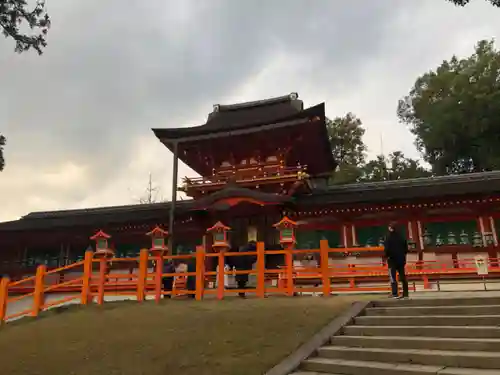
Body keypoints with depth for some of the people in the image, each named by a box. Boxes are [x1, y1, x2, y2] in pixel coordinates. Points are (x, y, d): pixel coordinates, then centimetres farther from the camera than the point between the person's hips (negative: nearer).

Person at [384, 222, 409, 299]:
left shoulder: (388, 237, -14)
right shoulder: (401, 237, 1)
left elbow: (386, 248, -17)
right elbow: (406, 248, 6)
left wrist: (386, 255, -1)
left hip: (392, 259, -5)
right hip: (401, 259, 5)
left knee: (393, 277, 0)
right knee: (403, 276, 11)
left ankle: (394, 294, -5)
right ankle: (405, 293, 14)